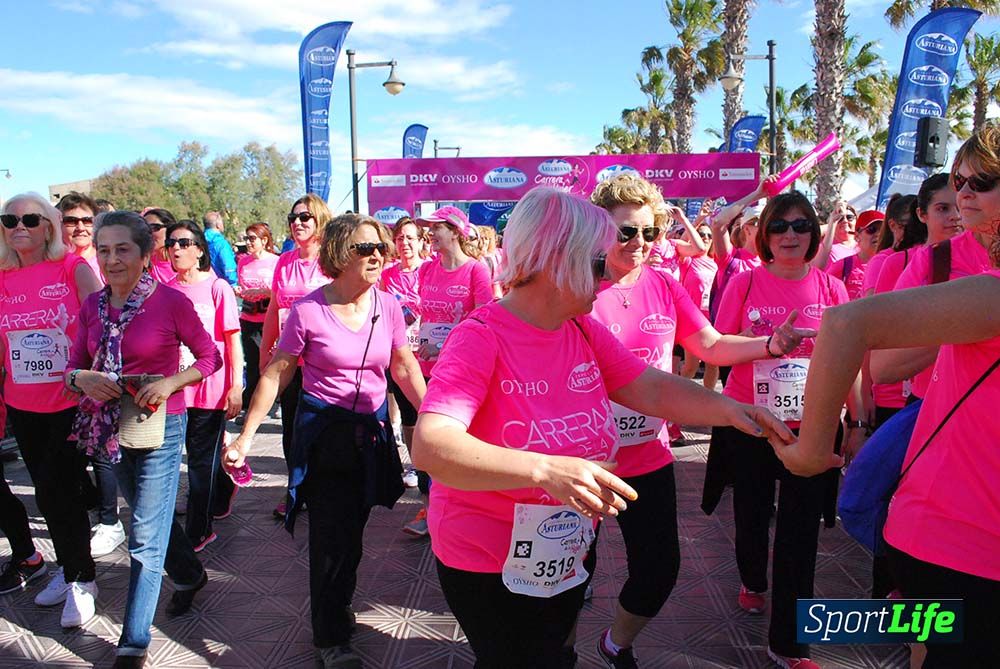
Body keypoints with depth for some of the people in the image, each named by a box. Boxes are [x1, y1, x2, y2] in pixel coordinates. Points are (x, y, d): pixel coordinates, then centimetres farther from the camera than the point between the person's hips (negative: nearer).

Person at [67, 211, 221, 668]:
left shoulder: (171, 301, -13)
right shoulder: (92, 306, 2)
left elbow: (210, 357, -7)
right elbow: (73, 366, 7)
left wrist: (170, 382, -21)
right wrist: (82, 379, -16)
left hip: (160, 427, -6)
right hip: (111, 427, 6)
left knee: (146, 538, -1)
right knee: (153, 516, 22)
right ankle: (190, 575, 49)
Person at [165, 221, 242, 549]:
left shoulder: (217, 287, -7)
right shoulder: (166, 289, 5)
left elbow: (232, 338, -7)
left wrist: (236, 386, -10)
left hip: (211, 387, -4)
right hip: (177, 387, 4)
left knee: (201, 460, 3)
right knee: (199, 453, 16)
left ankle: (197, 532, 16)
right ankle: (224, 489, 45)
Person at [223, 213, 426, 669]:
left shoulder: (387, 306, -3)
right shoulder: (309, 310, -13)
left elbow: (405, 368, 6)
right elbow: (276, 374, -7)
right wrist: (245, 437, -8)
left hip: (373, 431, 4)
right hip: (324, 432, -4)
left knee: (351, 532, 17)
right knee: (332, 537, 3)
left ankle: (334, 608, 44)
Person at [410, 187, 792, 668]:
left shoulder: (584, 331, -2)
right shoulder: (481, 338, -25)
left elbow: (652, 389, -1)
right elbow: (430, 447, -36)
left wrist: (728, 409, -18)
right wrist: (545, 470, -48)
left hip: (571, 554, 7)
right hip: (490, 567, -7)